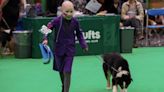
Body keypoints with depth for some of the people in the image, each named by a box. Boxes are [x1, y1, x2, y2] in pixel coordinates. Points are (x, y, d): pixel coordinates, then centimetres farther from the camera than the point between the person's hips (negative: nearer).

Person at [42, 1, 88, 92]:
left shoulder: (75, 21, -8)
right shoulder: (57, 20, -15)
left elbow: (79, 33, 8)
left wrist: (84, 45, 3)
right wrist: (45, 39, -26)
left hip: (70, 50, 0)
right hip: (59, 49, 1)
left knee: (67, 72, -12)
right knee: (61, 71, 18)